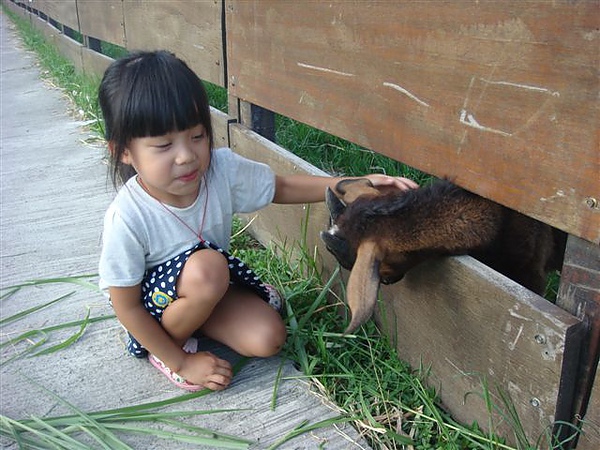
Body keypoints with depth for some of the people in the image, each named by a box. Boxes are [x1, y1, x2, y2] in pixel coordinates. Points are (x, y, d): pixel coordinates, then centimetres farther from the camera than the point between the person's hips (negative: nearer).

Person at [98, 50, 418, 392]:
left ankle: (195, 318, 12)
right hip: (154, 301, -4)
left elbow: (282, 188, -7)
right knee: (206, 268, -35)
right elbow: (126, 307, -21)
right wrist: (182, 362, -17)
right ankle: (170, 348, -6)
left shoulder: (221, 169, -22)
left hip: (210, 284, 4)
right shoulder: (128, 219, -32)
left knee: (268, 339, -13)